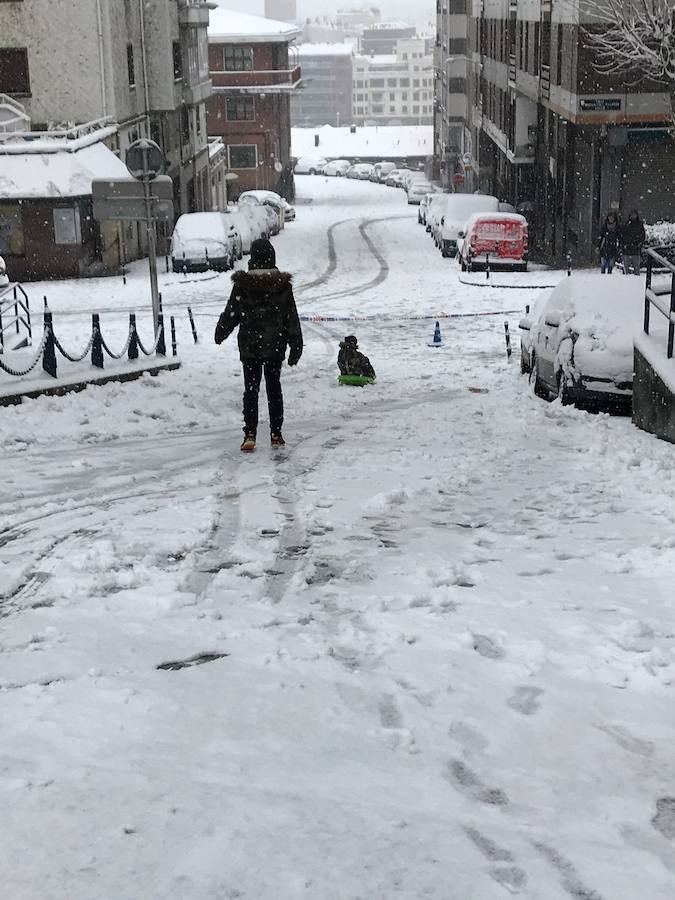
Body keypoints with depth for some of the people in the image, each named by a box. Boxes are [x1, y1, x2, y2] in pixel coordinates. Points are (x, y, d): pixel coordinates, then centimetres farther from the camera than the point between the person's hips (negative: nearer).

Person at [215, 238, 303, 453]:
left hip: (250, 347, -1)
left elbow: (230, 314, 0)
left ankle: (250, 435, -6)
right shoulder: (283, 284, -4)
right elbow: (292, 319, -2)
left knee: (250, 389, 3)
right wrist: (296, 347, 5)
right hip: (275, 346, 1)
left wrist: (220, 334, 18)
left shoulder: (242, 284, -8)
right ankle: (276, 434, 15)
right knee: (274, 388, 11)